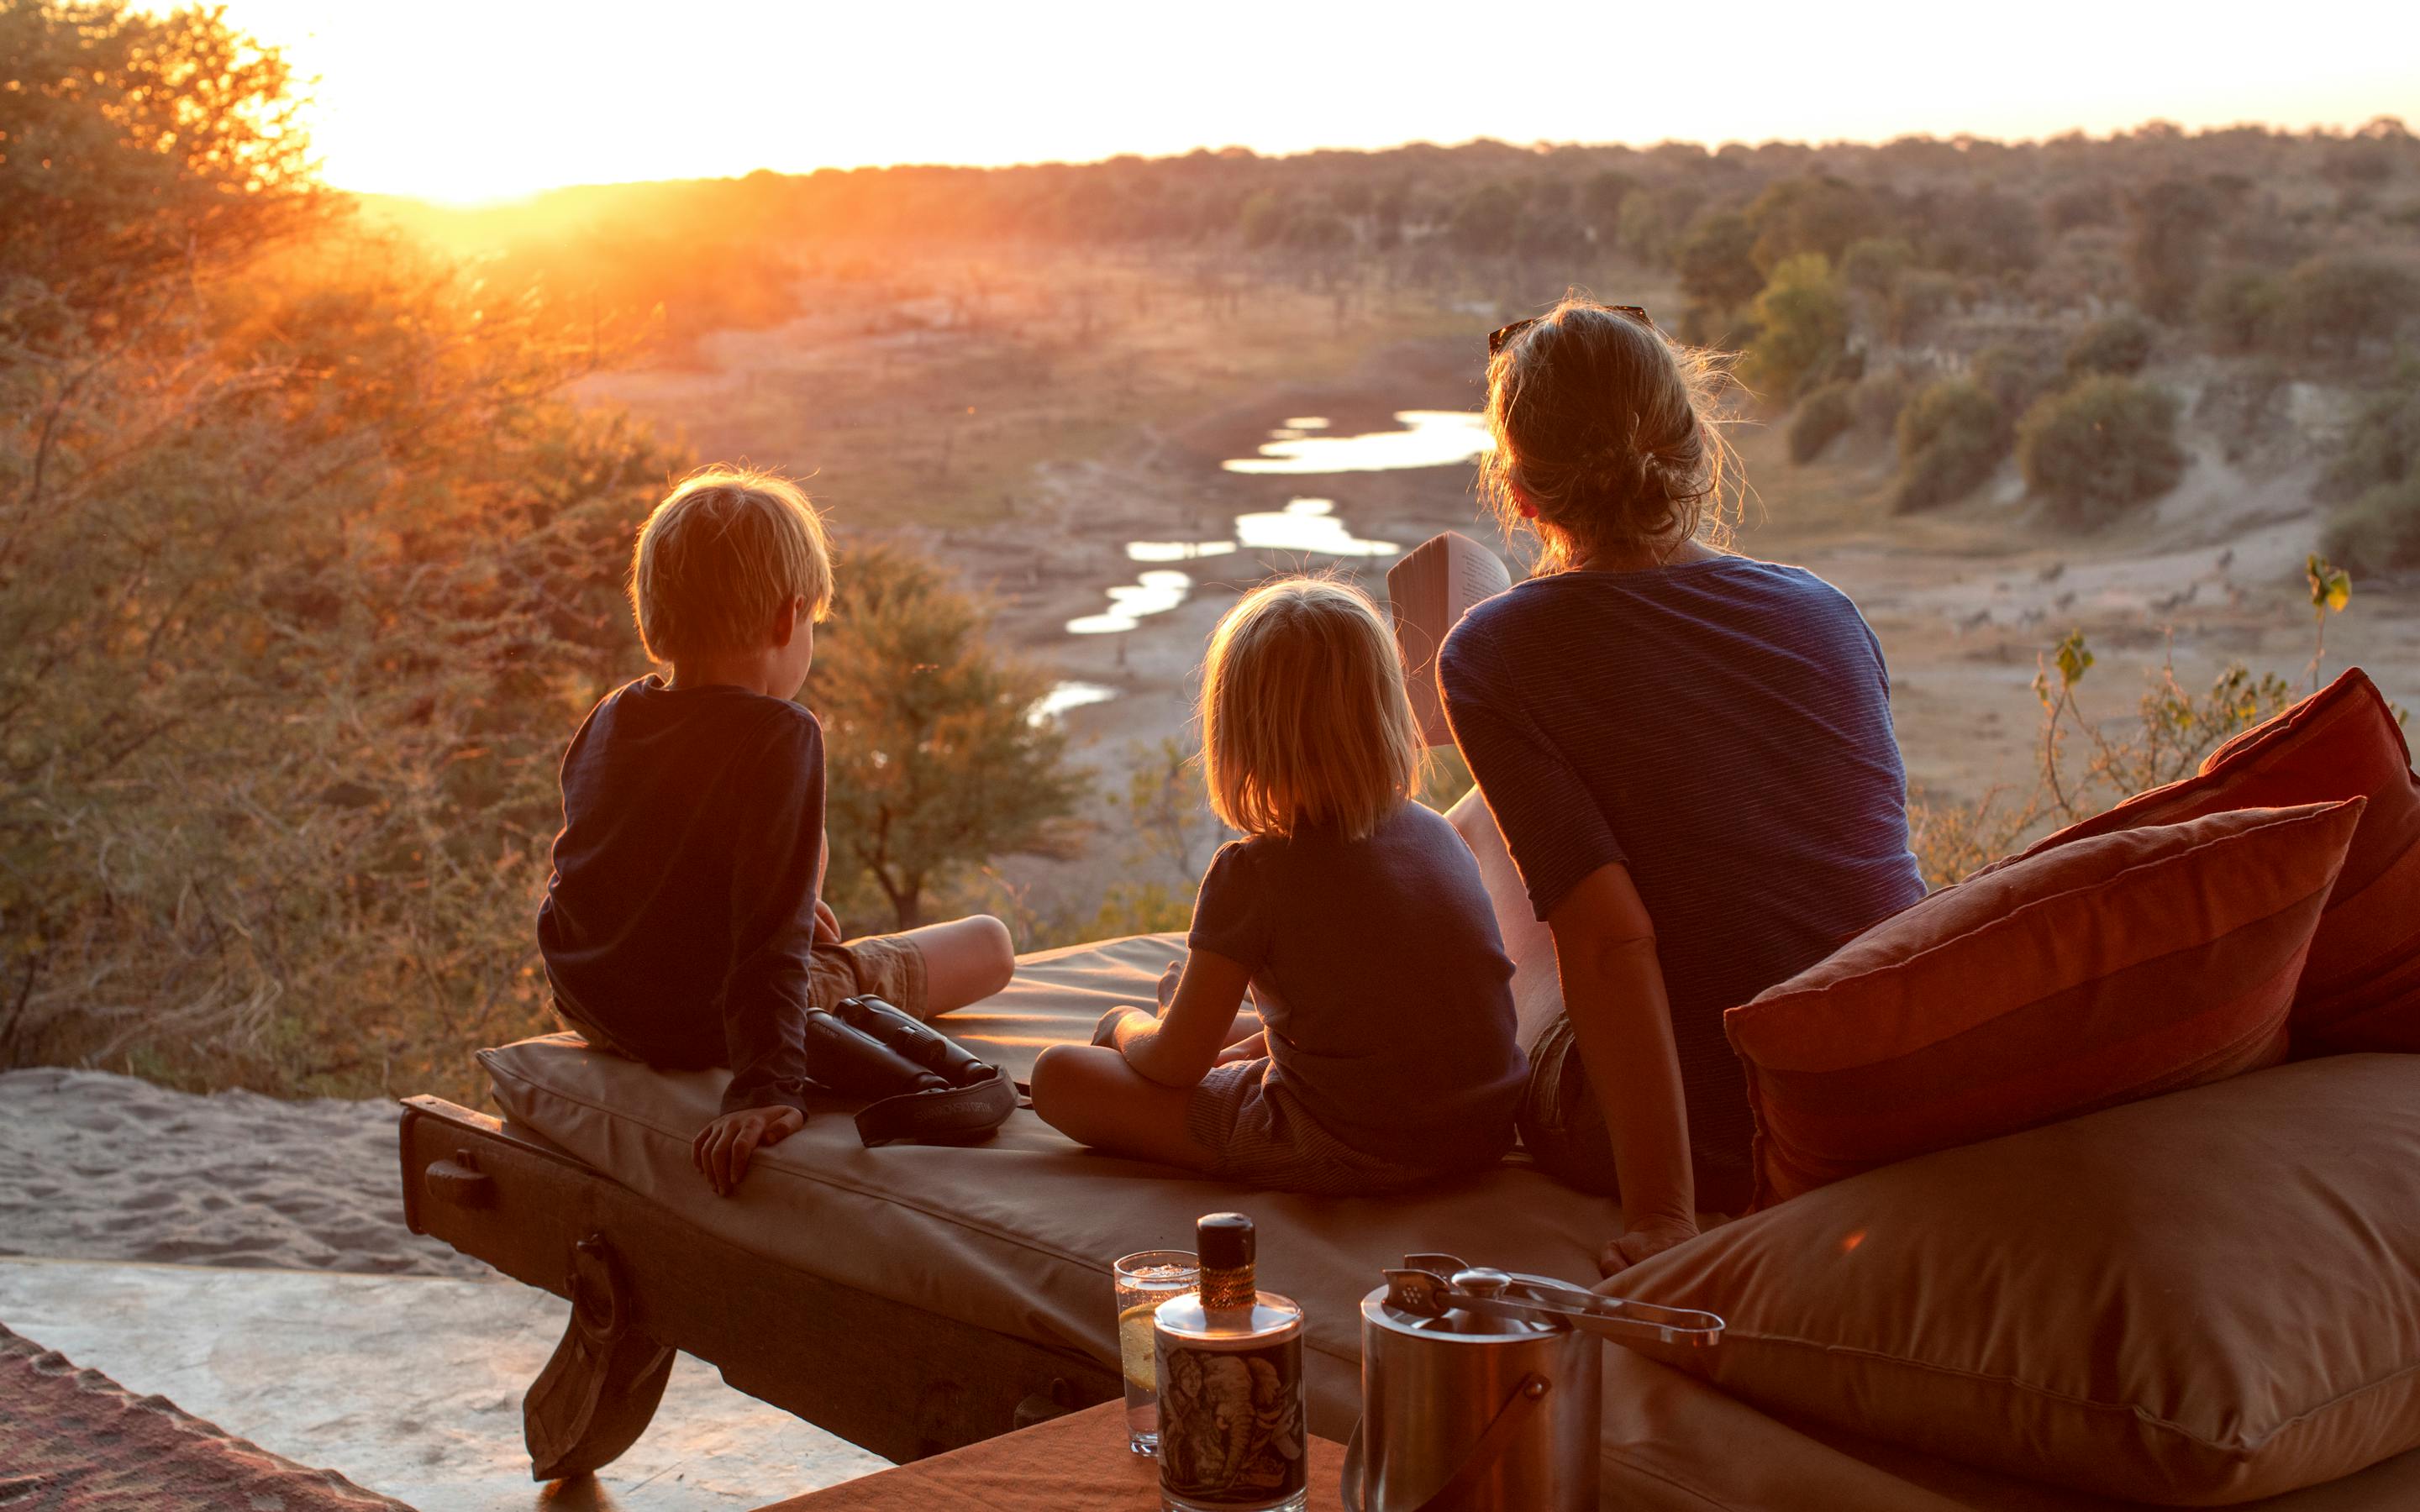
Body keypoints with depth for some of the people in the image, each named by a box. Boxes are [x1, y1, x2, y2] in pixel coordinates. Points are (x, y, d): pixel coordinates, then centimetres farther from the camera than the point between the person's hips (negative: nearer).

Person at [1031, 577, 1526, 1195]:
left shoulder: (1252, 872, -15)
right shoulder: (1441, 835, 4)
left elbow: (1174, 1063, -7)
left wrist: (1125, 1026, 15)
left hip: (1347, 1154, -7)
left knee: (1058, 1076, -3)